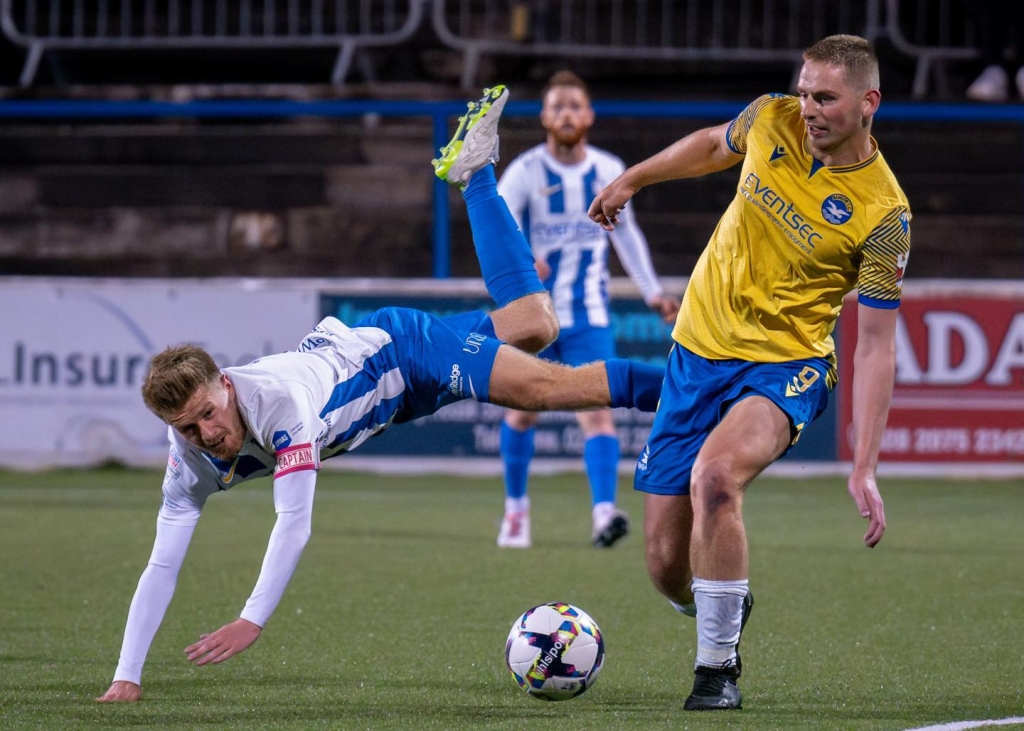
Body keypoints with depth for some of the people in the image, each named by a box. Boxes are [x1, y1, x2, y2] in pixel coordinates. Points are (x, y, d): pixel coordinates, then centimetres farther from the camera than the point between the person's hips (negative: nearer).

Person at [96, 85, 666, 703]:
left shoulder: (279, 398, -44)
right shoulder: (191, 462, -28)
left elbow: (295, 523, -47)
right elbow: (163, 566, -26)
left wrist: (253, 621, -54)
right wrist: (127, 677, -34)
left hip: (392, 346, -5)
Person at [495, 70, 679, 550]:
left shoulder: (609, 172, 3)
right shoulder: (525, 172, -9)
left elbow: (625, 232, 18)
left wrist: (652, 292, 17)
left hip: (589, 317, 1)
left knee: (597, 411, -16)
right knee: (523, 413, 10)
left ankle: (604, 511, -28)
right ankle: (516, 509, 29)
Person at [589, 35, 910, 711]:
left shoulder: (885, 215, -16)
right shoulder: (772, 120, -5)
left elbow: (876, 346, -14)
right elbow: (713, 146, 20)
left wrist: (864, 469, -19)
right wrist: (630, 180, 28)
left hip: (786, 365, -5)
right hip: (698, 349, 5)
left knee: (714, 476, -36)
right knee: (667, 564, 0)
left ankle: (717, 669, -21)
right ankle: (721, 608, 38)